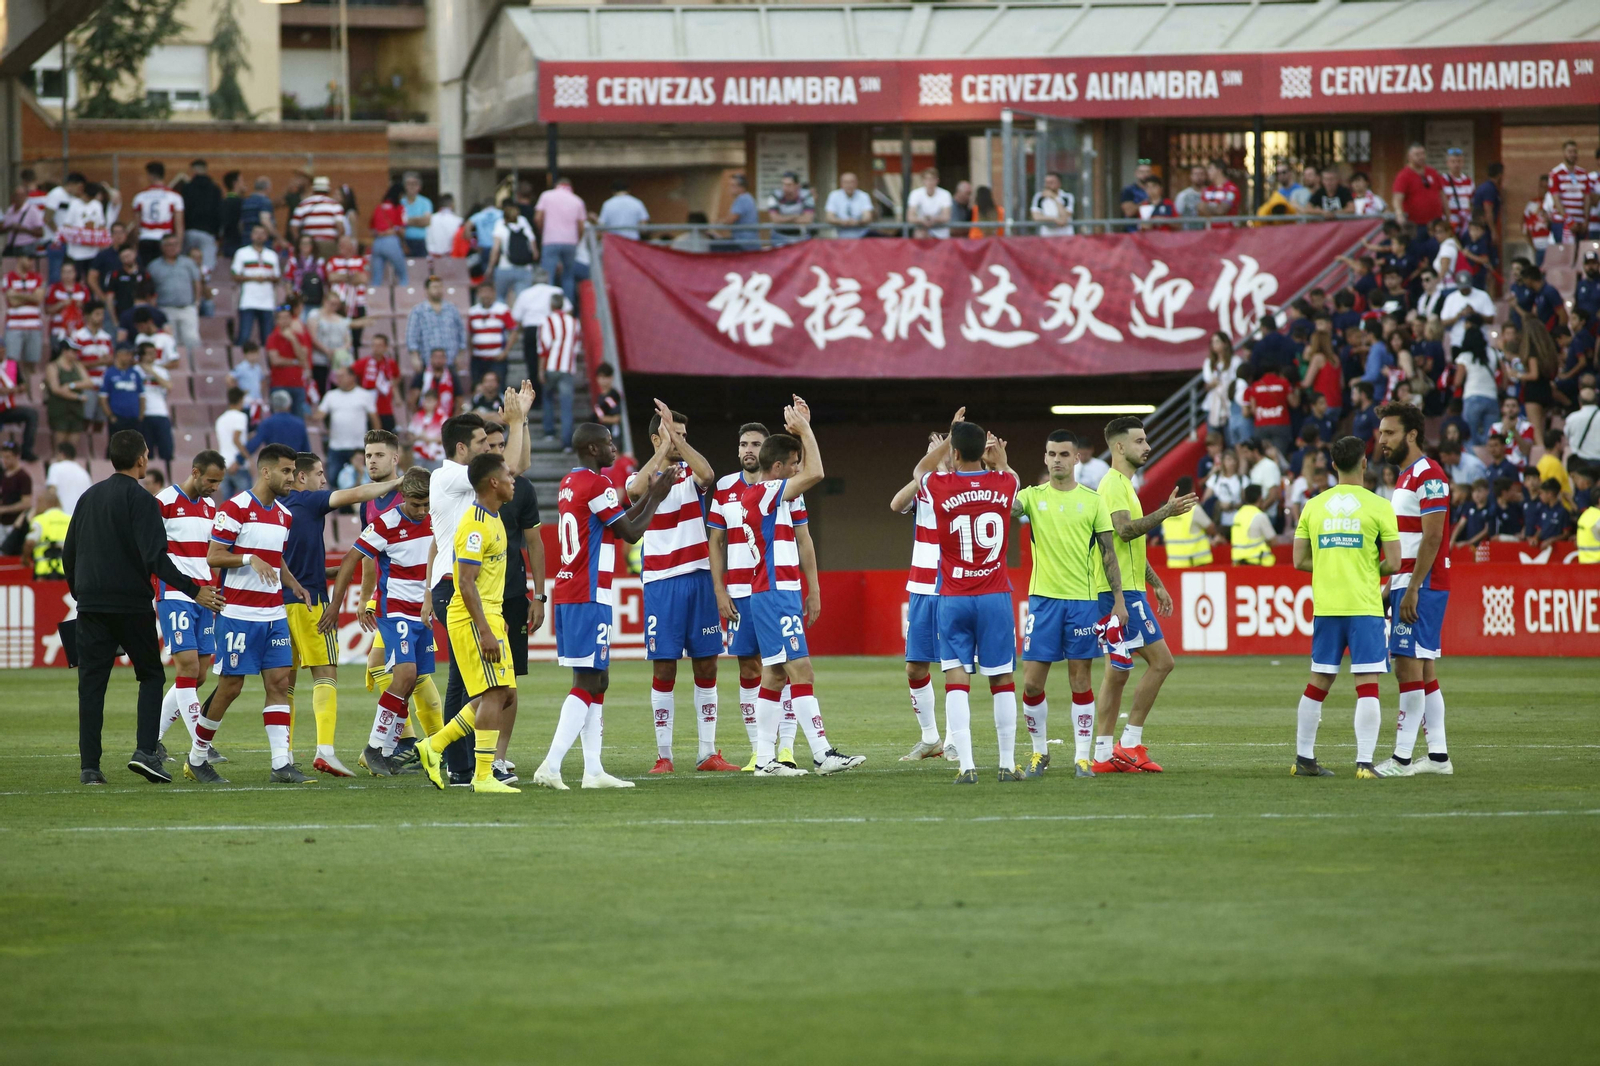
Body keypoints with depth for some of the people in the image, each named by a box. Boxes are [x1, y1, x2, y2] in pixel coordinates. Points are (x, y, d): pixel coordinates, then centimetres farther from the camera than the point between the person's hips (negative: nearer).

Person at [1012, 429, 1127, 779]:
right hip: (1043, 597, 1)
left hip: (1083, 600, -1)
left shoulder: (1093, 500, 5)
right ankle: (1039, 752, 15)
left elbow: (1108, 551, 6)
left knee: (1081, 681, 1)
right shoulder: (1033, 497, 5)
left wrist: (1119, 599, 1)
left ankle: (1083, 757, 6)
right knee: (1032, 682, -1)